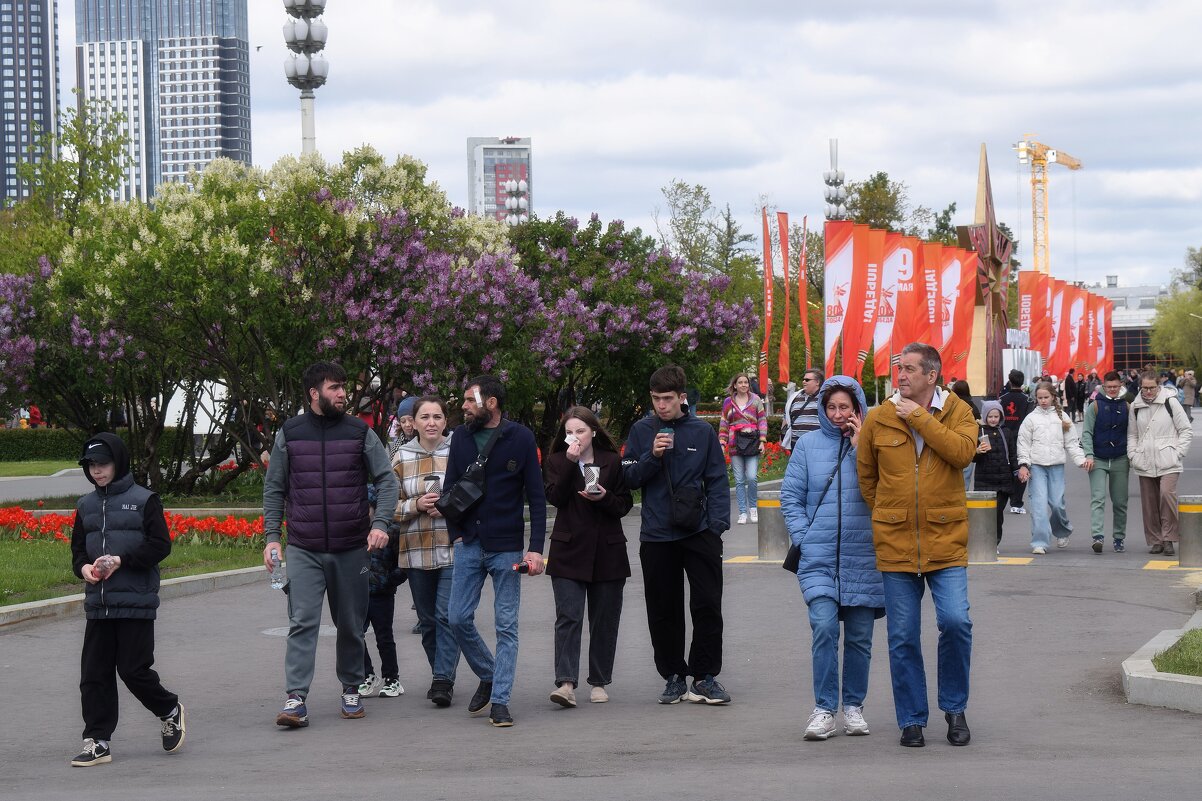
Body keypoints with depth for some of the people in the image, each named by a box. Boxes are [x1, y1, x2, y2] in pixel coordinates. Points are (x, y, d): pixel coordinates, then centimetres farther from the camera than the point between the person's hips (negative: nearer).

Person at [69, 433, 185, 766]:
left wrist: (122, 560, -17)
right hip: (98, 604, 5)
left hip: (136, 603, -5)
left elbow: (160, 545, -7)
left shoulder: (144, 500, -3)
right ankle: (97, 742, 8)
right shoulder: (86, 505, 12)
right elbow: (78, 547, 17)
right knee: (94, 674, 2)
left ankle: (170, 711, 22)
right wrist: (83, 567, -6)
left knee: (134, 670, -5)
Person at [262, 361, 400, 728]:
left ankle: (351, 689, 25)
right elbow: (274, 489, 9)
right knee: (302, 622, -11)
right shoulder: (289, 433, 3)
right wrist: (272, 536, 1)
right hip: (303, 549, -1)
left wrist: (380, 523, -11)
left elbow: (387, 479, 3)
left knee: (351, 624, 9)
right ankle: (296, 699, -14)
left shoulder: (360, 432, 3)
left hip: (352, 547, 1)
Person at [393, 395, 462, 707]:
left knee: (447, 614, -11)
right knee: (427, 620, 10)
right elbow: (391, 505, 8)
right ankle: (443, 677, 24)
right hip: (416, 550, 3)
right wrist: (417, 505, -10)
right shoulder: (401, 458, 6)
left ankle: (443, 680, -10)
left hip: (453, 548, -3)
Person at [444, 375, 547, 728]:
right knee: (459, 619, 0)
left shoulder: (520, 438, -5)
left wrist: (536, 548, -10)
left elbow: (536, 497, -4)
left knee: (506, 626, -1)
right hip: (469, 545, 4)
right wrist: (456, 534, 4)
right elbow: (450, 488, 14)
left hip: (507, 547, -4)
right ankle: (488, 676, 23)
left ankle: (500, 701, 4)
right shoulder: (461, 437, 6)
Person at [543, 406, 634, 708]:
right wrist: (571, 463, -17)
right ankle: (566, 682, -18)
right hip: (568, 551, -1)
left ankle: (599, 682, 17)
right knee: (568, 617, -11)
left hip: (607, 552, 1)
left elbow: (625, 505, 5)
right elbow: (555, 497, -10)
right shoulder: (556, 462, 5)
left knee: (604, 620, 7)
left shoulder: (613, 462, 5)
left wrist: (604, 498, -14)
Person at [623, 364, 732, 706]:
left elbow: (717, 481, 3)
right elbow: (629, 478, 3)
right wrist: (652, 456, -13)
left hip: (699, 533, -1)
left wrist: (718, 523, -7)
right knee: (663, 612, 6)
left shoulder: (703, 431, 2)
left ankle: (704, 677, 4)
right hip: (656, 535, 1)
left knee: (708, 606, -4)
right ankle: (674, 676, 17)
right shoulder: (641, 431, 4)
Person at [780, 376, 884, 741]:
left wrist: (860, 447, -12)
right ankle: (824, 709, -7)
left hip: (863, 557, 1)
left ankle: (854, 706, 21)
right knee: (824, 627, -14)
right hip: (818, 559, -1)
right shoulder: (808, 444, 6)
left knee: (859, 636, 8)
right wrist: (803, 538, -1)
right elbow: (790, 496, 8)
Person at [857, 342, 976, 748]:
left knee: (955, 621, -13)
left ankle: (955, 707, 9)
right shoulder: (879, 418, 3)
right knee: (902, 637, 4)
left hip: (946, 541, -2)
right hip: (895, 543, 2)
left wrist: (919, 417, -16)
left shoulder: (957, 412, 0)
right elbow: (866, 475, 16)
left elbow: (963, 452, -19)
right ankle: (911, 719, 16)